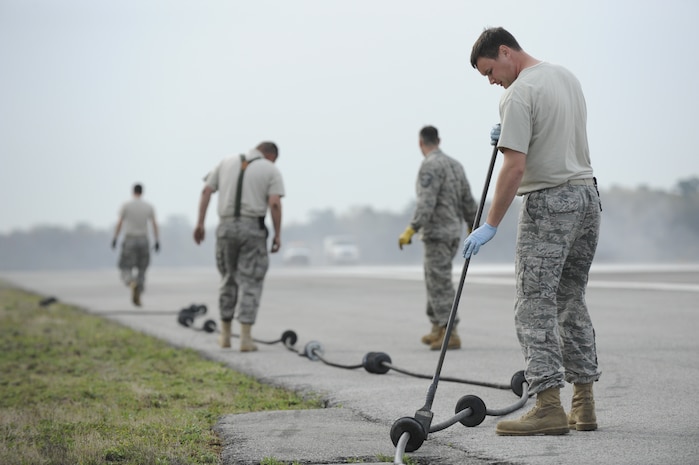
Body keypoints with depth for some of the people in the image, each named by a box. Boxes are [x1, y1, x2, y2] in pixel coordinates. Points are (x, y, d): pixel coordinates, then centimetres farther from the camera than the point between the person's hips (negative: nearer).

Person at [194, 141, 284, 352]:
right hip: (253, 227, -3)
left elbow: (206, 191, 6)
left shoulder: (226, 163, 14)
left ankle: (225, 334, 21)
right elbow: (275, 204, -8)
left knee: (229, 279, 17)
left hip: (226, 226, 3)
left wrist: (200, 223, 6)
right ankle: (245, 338, -6)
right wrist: (278, 234, -4)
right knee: (251, 283, 1)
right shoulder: (271, 171, 4)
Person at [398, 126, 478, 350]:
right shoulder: (454, 164, 13)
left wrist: (411, 230, -27)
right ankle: (437, 329, 21)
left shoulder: (430, 165, -14)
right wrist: (473, 226, 30)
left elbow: (427, 203, -24)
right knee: (434, 279, 17)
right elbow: (467, 199, 16)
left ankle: (450, 334, -11)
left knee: (440, 283, -8)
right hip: (454, 231, 9)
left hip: (437, 232, -9)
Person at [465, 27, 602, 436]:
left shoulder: (519, 94, -13)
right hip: (588, 196, 9)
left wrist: (491, 225, -15)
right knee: (572, 301, 14)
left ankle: (550, 406, -11)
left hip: (549, 204, -9)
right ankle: (584, 406, 14)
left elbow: (515, 166, -18)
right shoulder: (567, 76, 16)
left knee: (535, 306, -6)